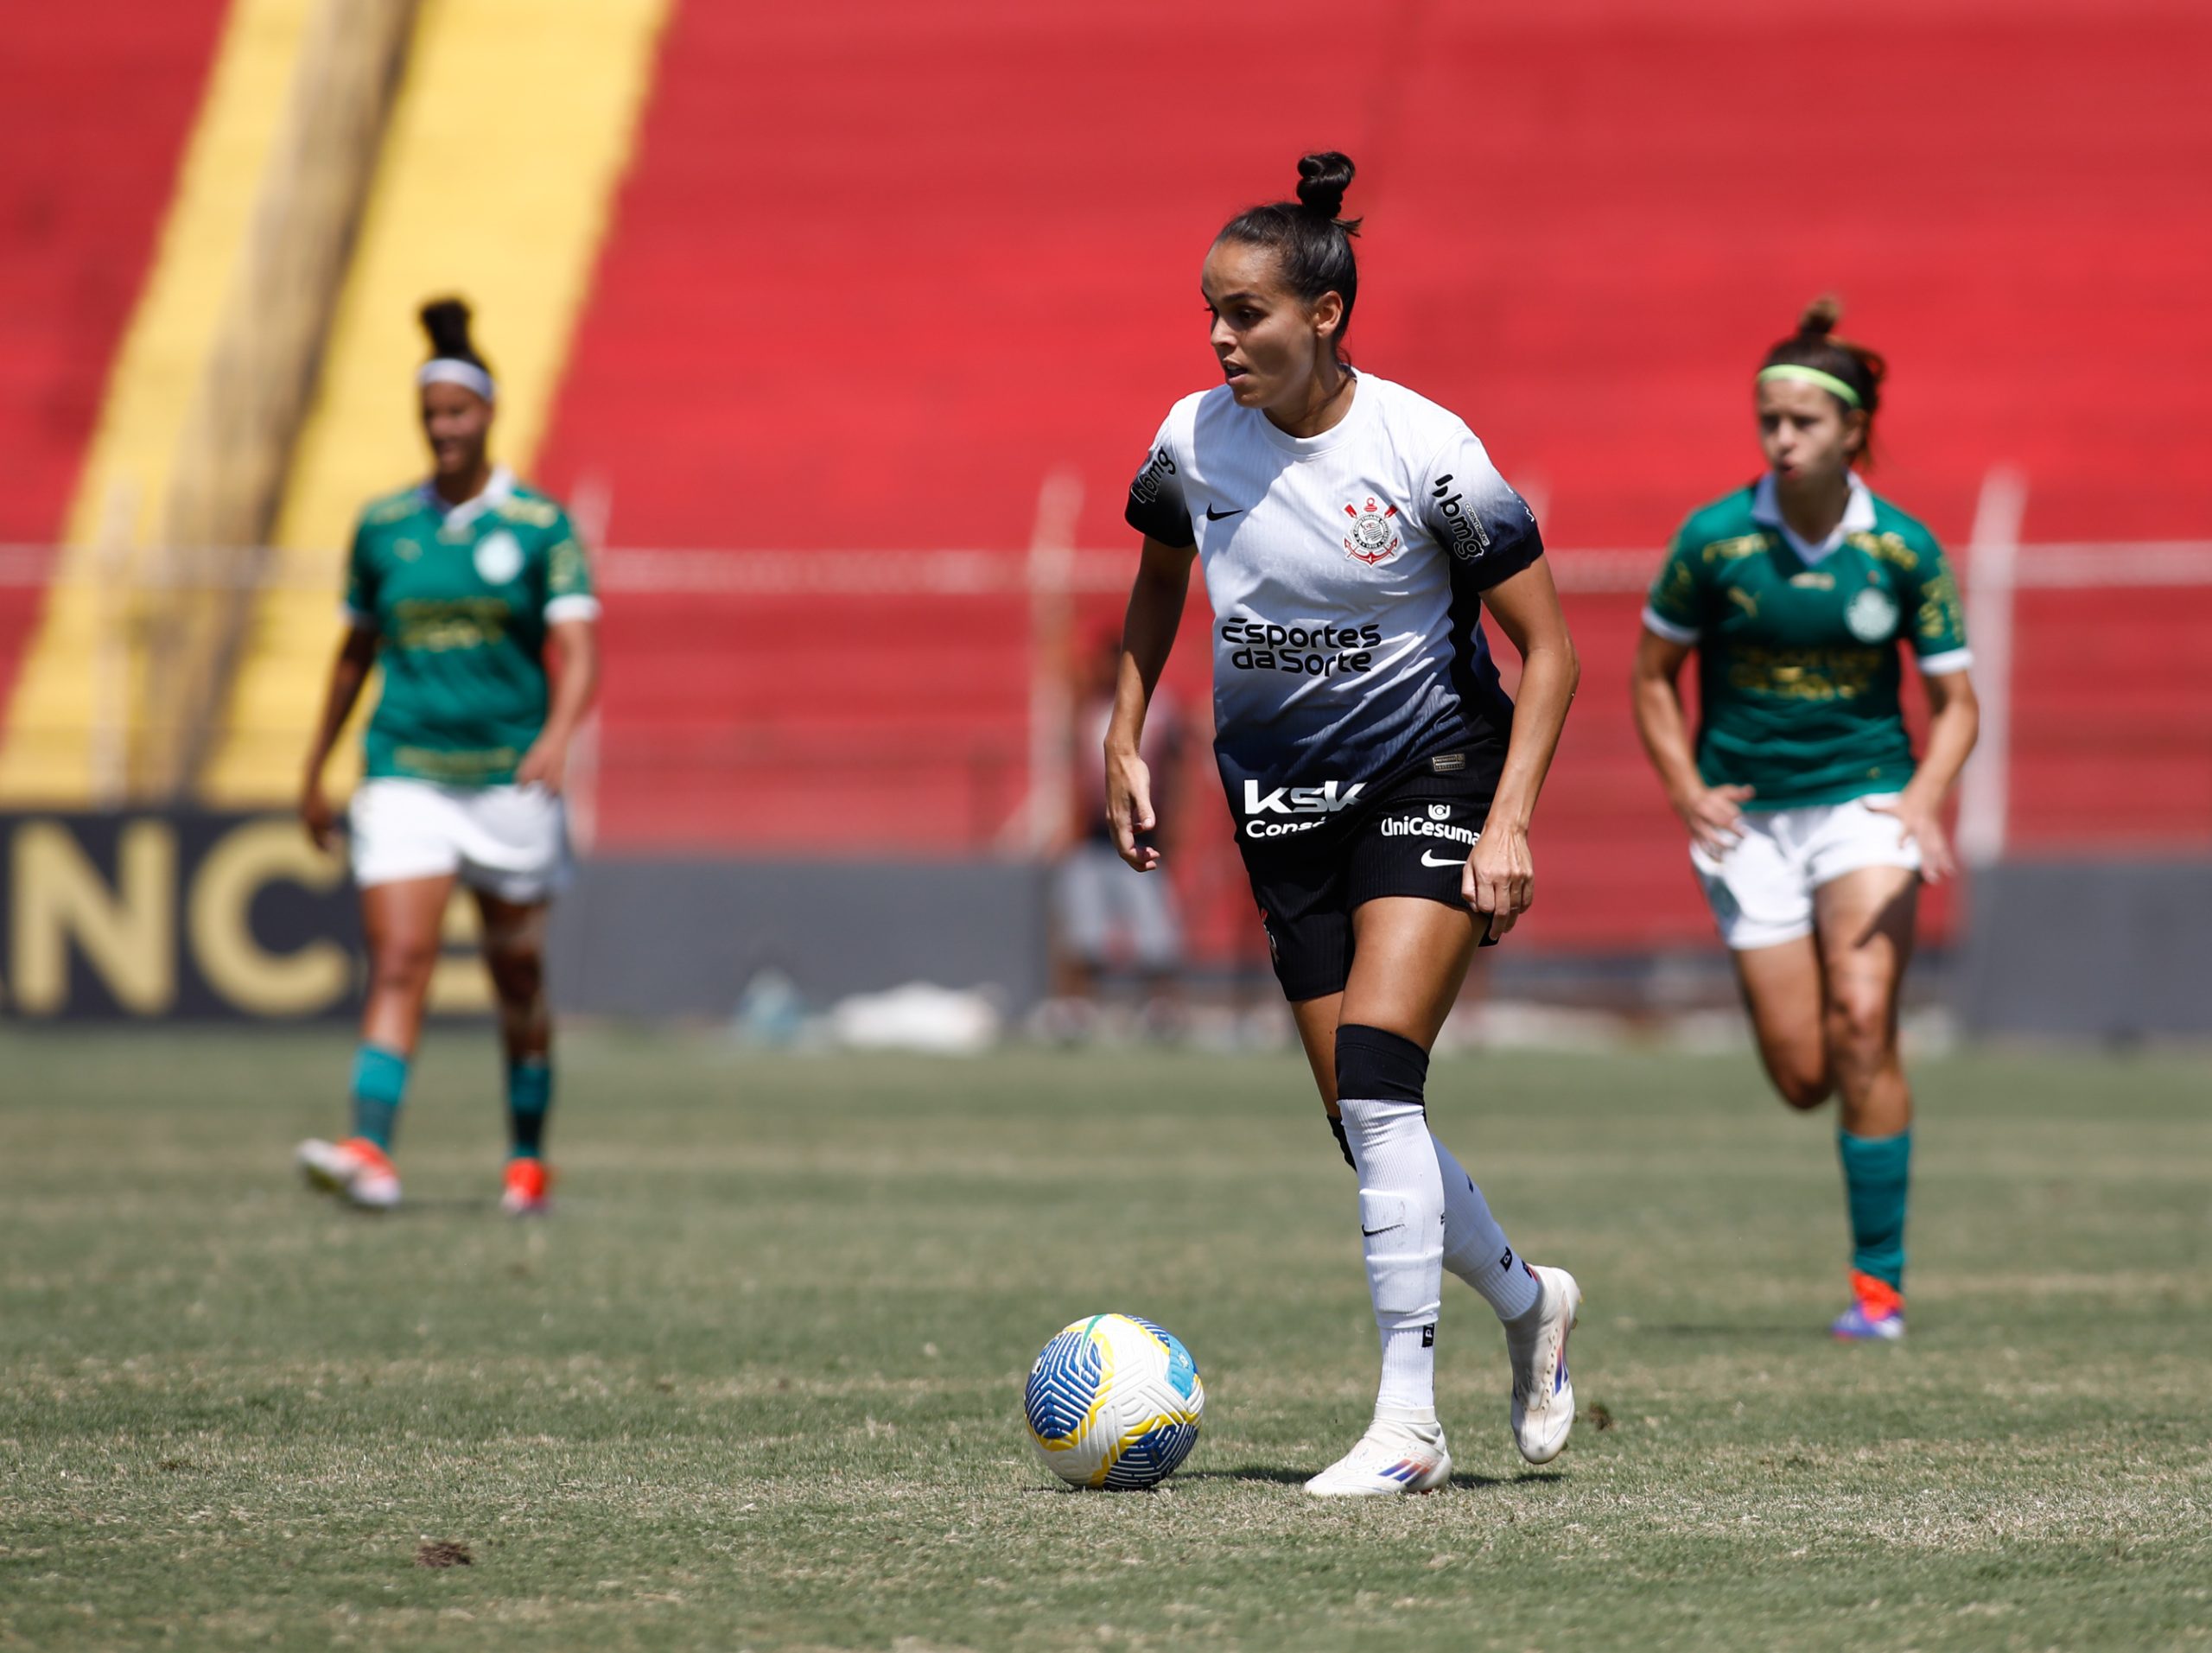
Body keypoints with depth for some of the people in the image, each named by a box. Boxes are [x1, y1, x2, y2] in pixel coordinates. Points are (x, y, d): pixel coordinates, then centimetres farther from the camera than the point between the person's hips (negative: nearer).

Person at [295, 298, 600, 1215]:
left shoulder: (541, 526, -3)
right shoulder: (383, 525, 6)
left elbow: (578, 653, -12)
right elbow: (355, 650, 17)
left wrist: (556, 738, -31)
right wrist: (315, 770, 20)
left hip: (511, 783, -1)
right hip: (405, 776, 1)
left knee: (518, 979, 9)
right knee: (397, 959, -15)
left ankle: (528, 1161, 23)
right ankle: (371, 1154, -26)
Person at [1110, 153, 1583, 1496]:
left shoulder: (1426, 451, -17)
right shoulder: (1196, 441, -5)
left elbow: (1547, 648, -10)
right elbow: (1157, 585, 17)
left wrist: (1509, 822, -19)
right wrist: (1127, 744, 9)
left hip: (1434, 781, -5)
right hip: (1285, 804, 5)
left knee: (1374, 1082, -21)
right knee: (1371, 1126, 3)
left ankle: (1408, 1421, -18)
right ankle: (1528, 1300, 32)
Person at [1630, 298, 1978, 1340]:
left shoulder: (1904, 548, -5)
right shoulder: (1714, 538, -7)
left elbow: (1955, 702, 2)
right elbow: (1653, 675, 5)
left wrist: (1926, 799, -17)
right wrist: (1687, 790, -8)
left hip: (1866, 800, -1)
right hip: (1749, 814, 1)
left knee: (1862, 1024, -18)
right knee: (1801, 1076, -4)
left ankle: (1879, 1284, -13)